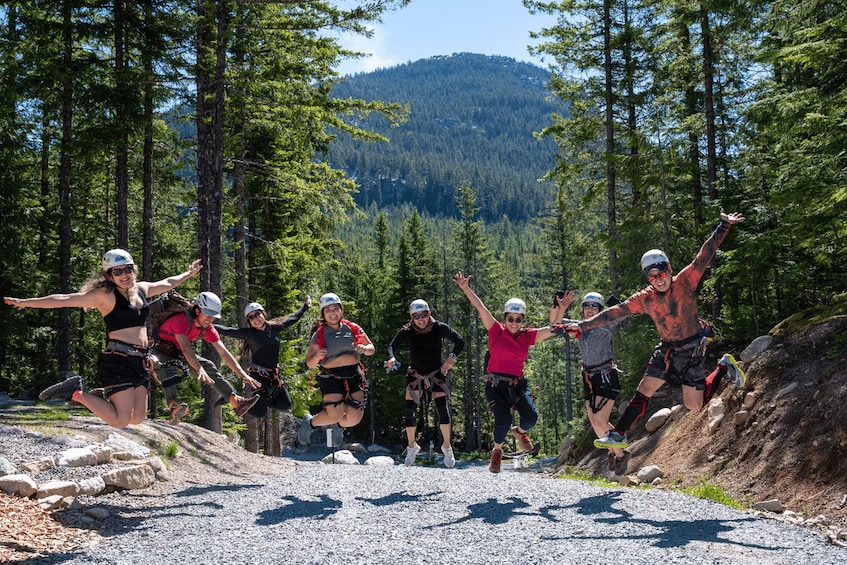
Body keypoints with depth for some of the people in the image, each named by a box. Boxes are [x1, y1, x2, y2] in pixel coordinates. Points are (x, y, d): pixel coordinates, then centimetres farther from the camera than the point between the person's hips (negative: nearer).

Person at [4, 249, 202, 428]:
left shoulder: (141, 289, 14)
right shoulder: (105, 295, -6)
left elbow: (167, 283, 33)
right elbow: (65, 299, -12)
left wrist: (188, 274, 47)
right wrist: (25, 302, -17)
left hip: (141, 362, 7)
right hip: (118, 361, -7)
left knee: (137, 418, 6)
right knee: (120, 421, -12)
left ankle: (102, 398, 27)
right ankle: (76, 392, 2)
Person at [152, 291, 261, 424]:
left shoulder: (208, 329, -8)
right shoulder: (181, 319, -30)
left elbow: (224, 353, -10)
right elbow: (185, 347, -42)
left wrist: (243, 375, -19)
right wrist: (199, 370, -55)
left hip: (179, 354, 7)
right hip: (160, 351, -7)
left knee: (209, 366, -11)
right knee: (168, 368, -39)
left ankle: (236, 401, -13)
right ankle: (173, 407, -56)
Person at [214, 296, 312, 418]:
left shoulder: (274, 328, 4)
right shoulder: (248, 333, -8)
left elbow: (293, 318, 18)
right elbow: (226, 331, -11)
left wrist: (305, 307, 29)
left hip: (274, 375, 5)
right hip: (258, 375, -5)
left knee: (285, 405, 4)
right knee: (260, 413, -8)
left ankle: (261, 400, 28)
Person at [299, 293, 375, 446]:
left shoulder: (353, 328, 7)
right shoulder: (319, 334, 0)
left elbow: (372, 349, 11)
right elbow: (310, 364, -2)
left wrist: (364, 349, -13)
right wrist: (317, 356, -24)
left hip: (354, 376, 3)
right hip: (331, 378, -3)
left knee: (354, 418, -8)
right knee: (335, 415, -19)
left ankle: (337, 426, 28)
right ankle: (310, 423, 13)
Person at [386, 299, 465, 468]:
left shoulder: (439, 328, -9)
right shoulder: (406, 331, -7)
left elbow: (460, 341, -4)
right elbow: (392, 345, -1)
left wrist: (452, 357, -17)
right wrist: (391, 358, -21)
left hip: (436, 372, -1)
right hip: (415, 373, 1)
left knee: (443, 409, -11)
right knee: (409, 411, -4)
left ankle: (447, 447, 6)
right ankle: (412, 446, 15)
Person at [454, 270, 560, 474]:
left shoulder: (528, 336, 4)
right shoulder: (496, 331, -2)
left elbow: (552, 329, 0)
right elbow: (481, 309, -9)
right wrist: (466, 288, -17)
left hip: (517, 384, 3)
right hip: (495, 384, -3)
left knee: (531, 416, -16)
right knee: (503, 421, -18)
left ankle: (520, 432, 22)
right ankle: (497, 451, 13)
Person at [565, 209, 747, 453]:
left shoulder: (686, 281, -12)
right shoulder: (645, 298, -6)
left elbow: (705, 255, -17)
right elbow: (614, 312, -8)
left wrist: (724, 225, -24)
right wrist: (582, 325, -14)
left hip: (692, 350, -3)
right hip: (665, 350, 3)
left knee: (694, 405, 1)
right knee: (642, 393, -3)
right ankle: (618, 435, 5)